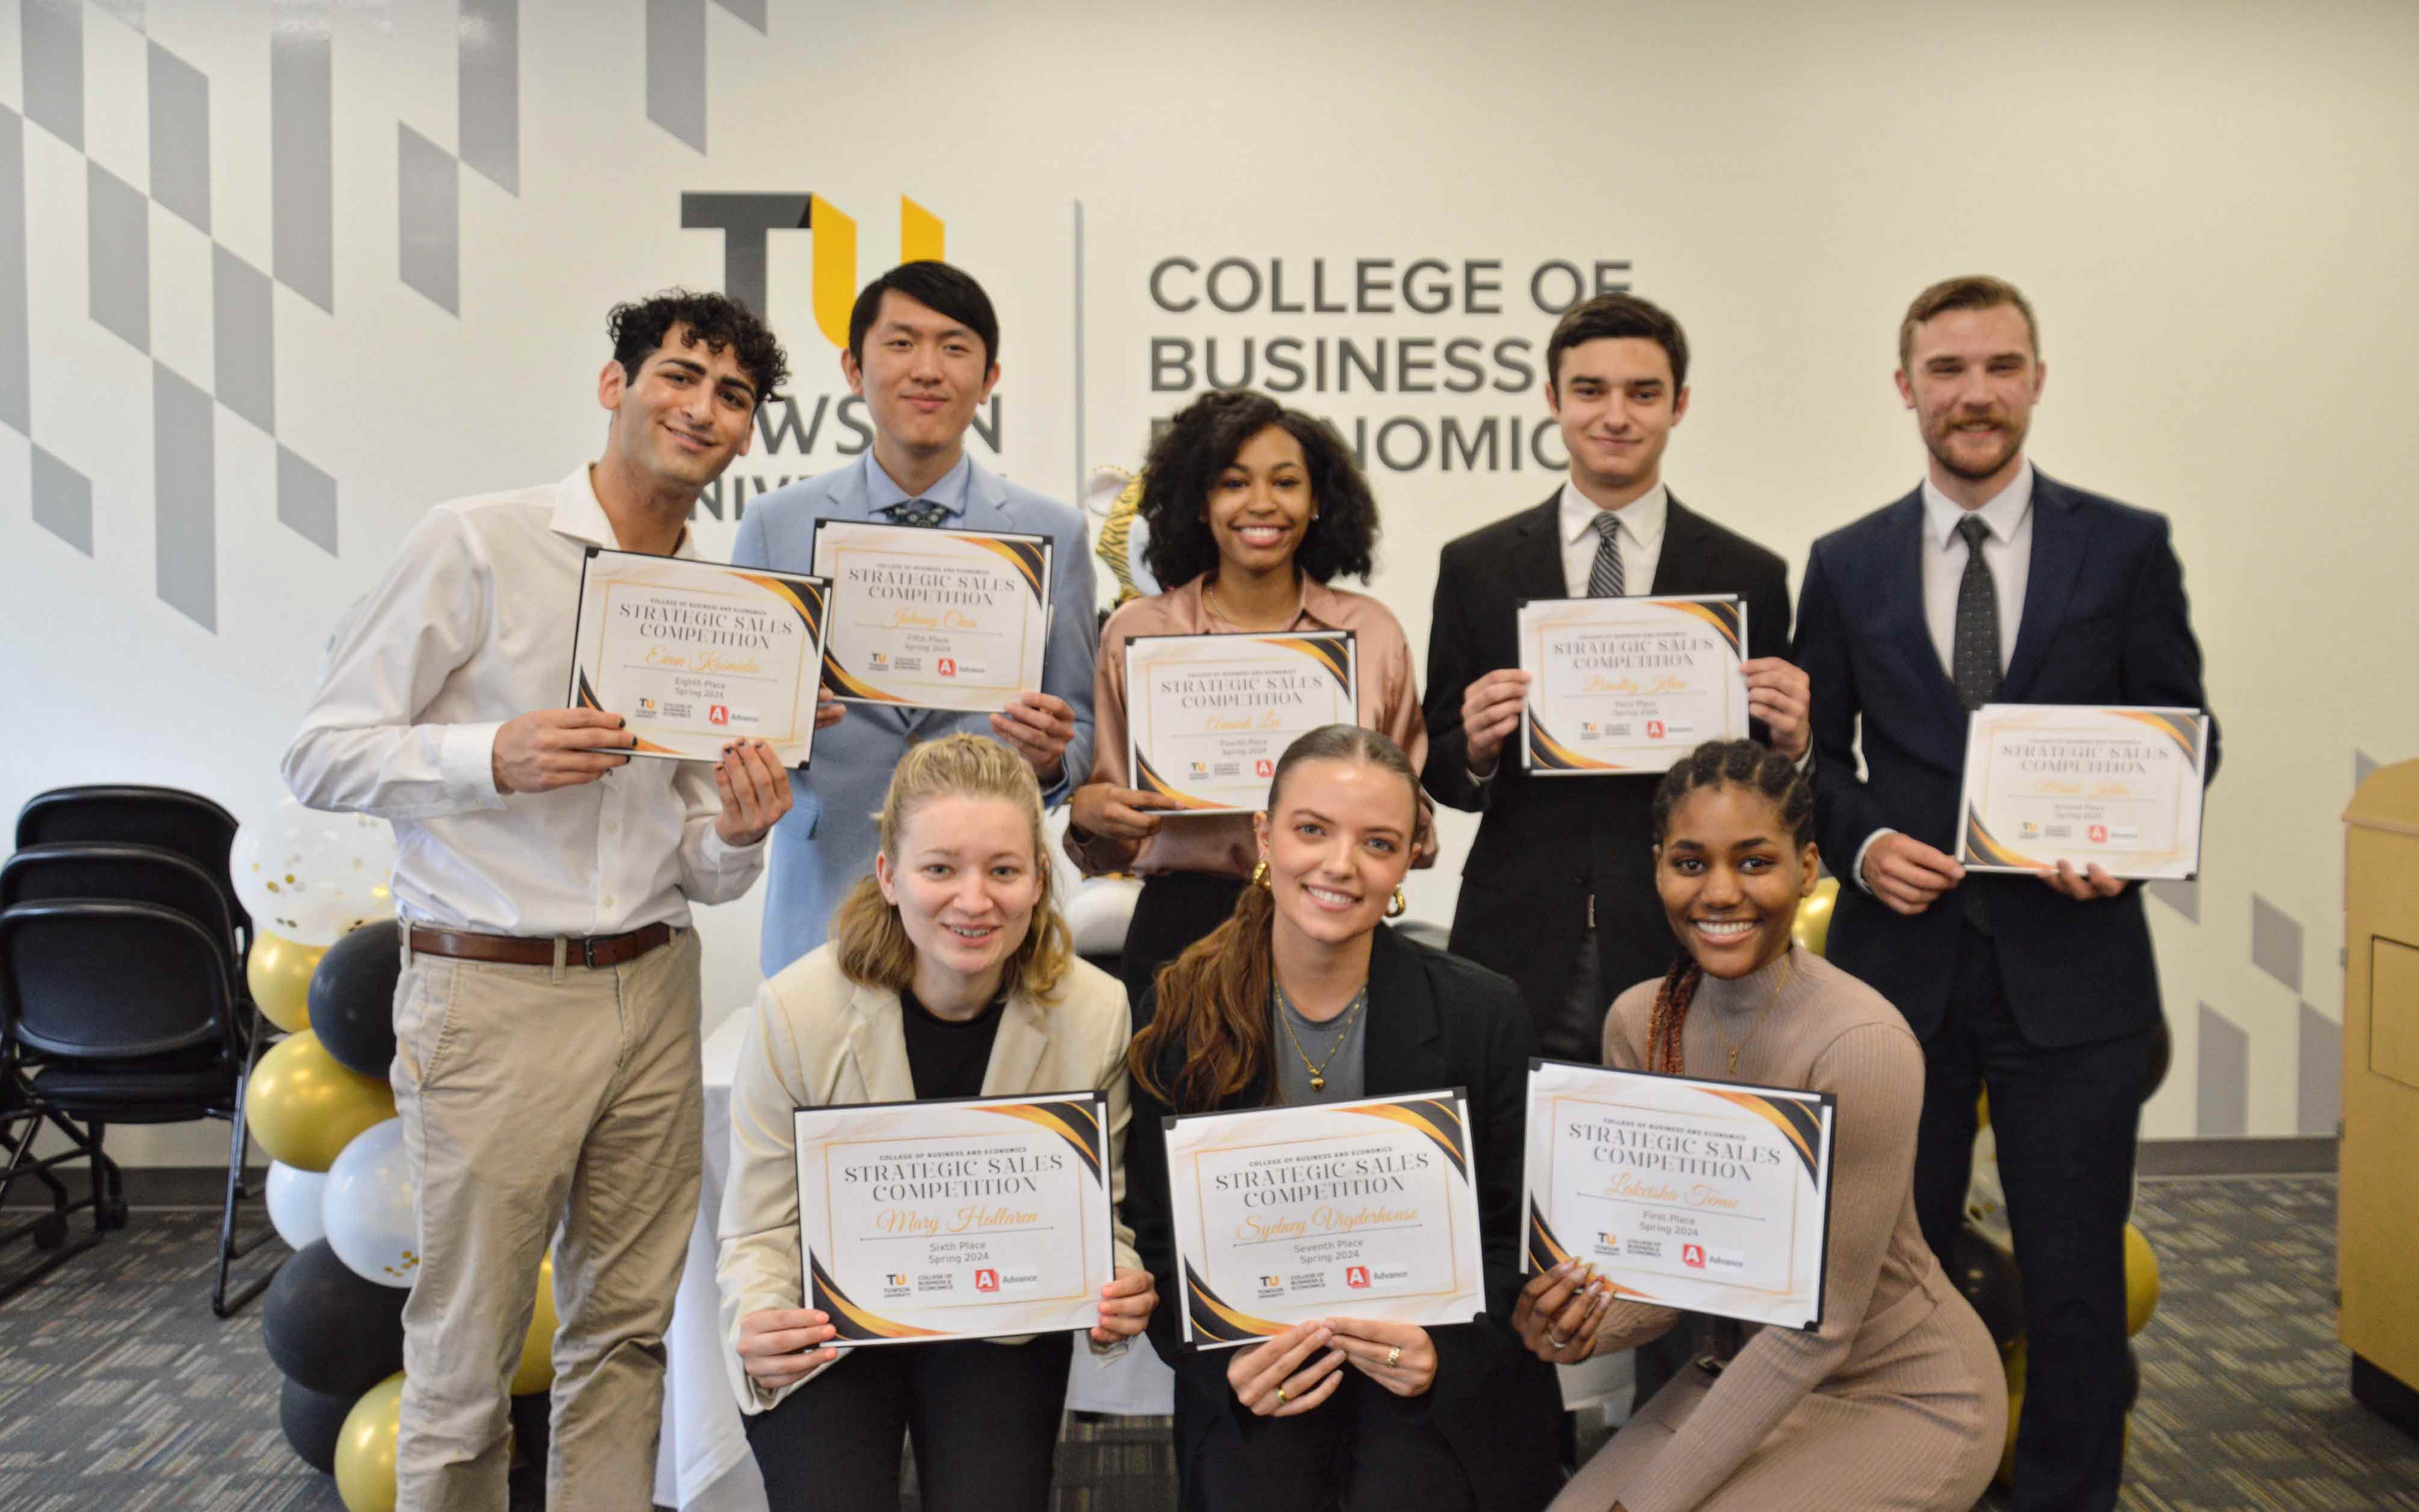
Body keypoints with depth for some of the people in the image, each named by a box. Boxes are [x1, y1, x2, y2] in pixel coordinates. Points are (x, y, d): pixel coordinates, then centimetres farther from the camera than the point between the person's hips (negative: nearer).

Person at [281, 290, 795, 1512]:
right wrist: (496, 756, -21)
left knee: (626, 1330, 15)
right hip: (491, 995, -5)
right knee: (465, 1354, 6)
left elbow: (701, 872, 11)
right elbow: (324, 754, -7)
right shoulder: (474, 545, -5)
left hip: (652, 988, 5)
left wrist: (738, 837, -11)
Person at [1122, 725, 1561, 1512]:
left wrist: (1443, 1352, -17)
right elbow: (1156, 1235, 2)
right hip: (1254, 1378, 1)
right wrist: (1225, 1364, -14)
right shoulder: (1177, 1017, -2)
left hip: (1446, 1380, 0)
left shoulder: (1485, 1013, -4)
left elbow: (1513, 1234, 0)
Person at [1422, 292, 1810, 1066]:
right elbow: (1438, 772, 8)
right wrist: (1474, 750, -13)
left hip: (1683, 954, 0)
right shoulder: (1475, 566, 5)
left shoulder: (1749, 577, 4)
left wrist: (1789, 744, -13)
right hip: (1519, 956, 0)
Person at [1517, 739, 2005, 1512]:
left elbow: (1816, 1328, -22)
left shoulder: (1860, 1044, -26)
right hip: (1746, 1375, 5)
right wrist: (1591, 1323, -24)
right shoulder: (1638, 1019, -6)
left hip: (1903, 1397, -5)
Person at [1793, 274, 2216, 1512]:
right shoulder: (1847, 565, 7)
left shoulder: (2126, 547, 3)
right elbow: (1813, 755, 9)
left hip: (2072, 963, -1)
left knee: (2076, 1280, 7)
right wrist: (1862, 843, -9)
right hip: (1901, 959, 2)